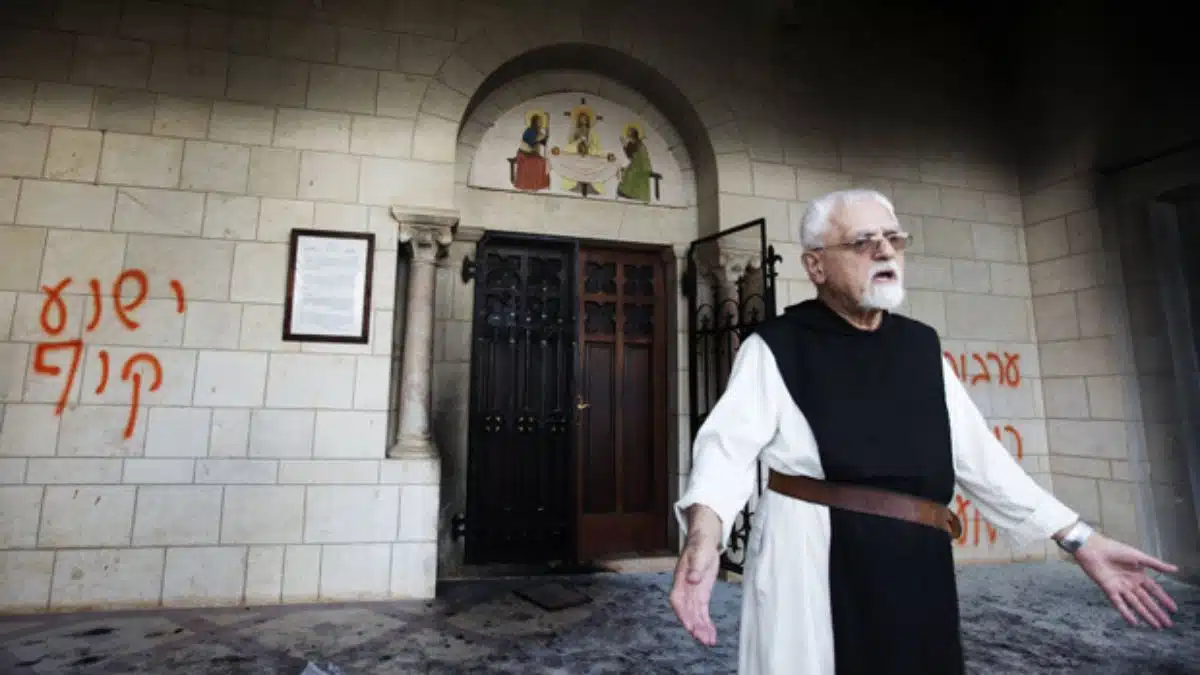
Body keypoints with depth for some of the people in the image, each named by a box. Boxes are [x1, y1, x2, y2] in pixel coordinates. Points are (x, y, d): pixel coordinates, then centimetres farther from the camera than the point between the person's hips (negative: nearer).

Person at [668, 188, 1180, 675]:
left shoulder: (921, 347, 11)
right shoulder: (775, 347, -7)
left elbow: (977, 453, 14)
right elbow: (730, 443, -19)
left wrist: (1080, 539, 12)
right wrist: (704, 533, -37)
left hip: (916, 565, 6)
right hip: (812, 559, -5)